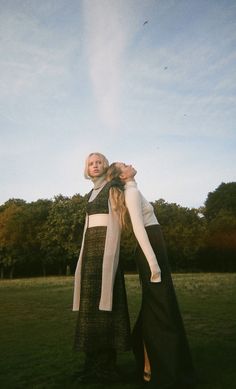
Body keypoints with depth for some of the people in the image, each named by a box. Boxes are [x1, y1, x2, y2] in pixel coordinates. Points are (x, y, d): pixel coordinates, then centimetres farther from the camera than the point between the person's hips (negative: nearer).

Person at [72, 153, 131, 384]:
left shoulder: (112, 187, 1)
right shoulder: (90, 194, 23)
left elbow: (115, 221, -8)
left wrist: (110, 255, -18)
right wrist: (84, 254, 16)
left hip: (105, 245, -8)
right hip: (91, 246, 8)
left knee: (104, 298, -10)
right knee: (91, 300, 4)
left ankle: (107, 364, -2)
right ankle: (93, 363, 10)